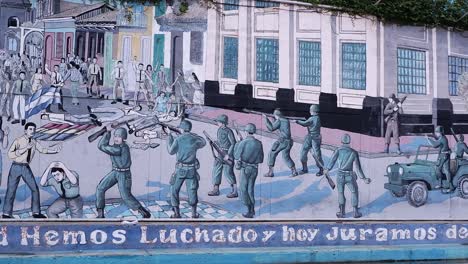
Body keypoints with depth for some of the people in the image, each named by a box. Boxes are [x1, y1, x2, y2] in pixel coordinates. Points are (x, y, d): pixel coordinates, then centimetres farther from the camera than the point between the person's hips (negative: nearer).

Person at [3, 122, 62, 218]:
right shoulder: (18, 141, -13)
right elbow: (10, 154, -22)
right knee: (11, 190, 0)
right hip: (16, 167, -5)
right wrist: (25, 148, -28)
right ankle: (6, 214, 12)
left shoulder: (34, 142, 4)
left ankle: (36, 212, 14)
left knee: (35, 189, 3)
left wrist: (55, 150, 5)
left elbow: (43, 149, 19)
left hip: (26, 168, 5)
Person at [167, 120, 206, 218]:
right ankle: (194, 213, 12)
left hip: (180, 169, -2)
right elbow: (203, 142, 22)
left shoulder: (178, 139, -10)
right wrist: (193, 135, 24)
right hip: (192, 169, 3)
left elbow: (171, 151, -1)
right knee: (192, 190, 12)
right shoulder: (195, 139, -1)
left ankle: (177, 213, 9)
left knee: (174, 190, 11)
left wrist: (169, 139, 11)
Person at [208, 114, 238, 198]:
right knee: (216, 170, 7)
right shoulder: (219, 130, 7)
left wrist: (228, 155, -19)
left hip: (228, 153, -8)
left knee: (228, 172, -8)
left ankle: (234, 191, 1)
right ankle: (216, 190, 16)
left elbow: (233, 144, -17)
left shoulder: (229, 131, -17)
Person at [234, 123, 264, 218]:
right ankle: (252, 209, 20)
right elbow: (261, 159, 6)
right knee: (250, 189, 18)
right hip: (254, 169, 5)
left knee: (244, 190, 5)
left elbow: (237, 155, -3)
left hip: (245, 168, -5)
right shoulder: (259, 143, -2)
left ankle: (249, 211, 1)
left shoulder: (243, 142, -16)